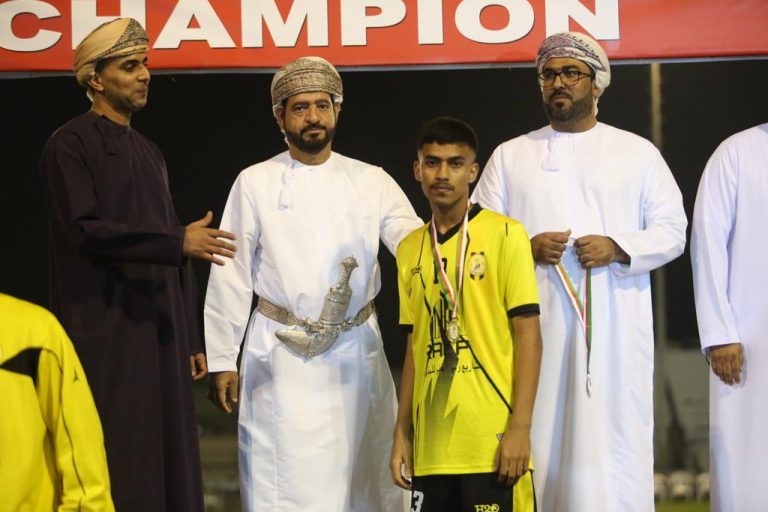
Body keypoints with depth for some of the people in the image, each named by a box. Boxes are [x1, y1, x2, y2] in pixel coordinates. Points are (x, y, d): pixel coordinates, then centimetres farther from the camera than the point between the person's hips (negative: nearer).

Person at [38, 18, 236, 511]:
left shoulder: (150, 153, 17)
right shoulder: (71, 145, -5)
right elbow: (84, 229, -18)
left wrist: (191, 338, 13)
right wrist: (178, 241, -20)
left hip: (159, 330, 7)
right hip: (105, 332, -7)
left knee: (167, 461, 5)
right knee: (116, 465, -7)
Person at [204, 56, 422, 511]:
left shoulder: (371, 182, 7)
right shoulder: (255, 183, 3)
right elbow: (231, 278, 2)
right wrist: (222, 361, -2)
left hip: (357, 352, 2)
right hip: (281, 355, -2)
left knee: (365, 475, 5)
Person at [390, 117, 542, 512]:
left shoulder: (505, 235, -3)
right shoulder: (409, 250, 13)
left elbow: (528, 334, -6)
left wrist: (520, 427, -13)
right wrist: (401, 433, 12)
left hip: (493, 443, -5)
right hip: (431, 448, 5)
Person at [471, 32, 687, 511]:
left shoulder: (638, 152, 12)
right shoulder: (509, 156, 14)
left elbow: (672, 232, 7)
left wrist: (618, 249, -11)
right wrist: (528, 248, -9)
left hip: (617, 326, -1)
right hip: (538, 327, 1)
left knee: (616, 441, -6)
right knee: (542, 434, -4)